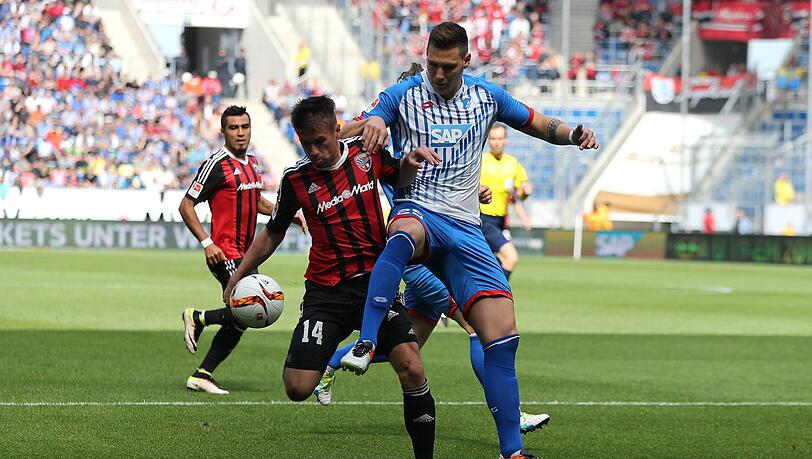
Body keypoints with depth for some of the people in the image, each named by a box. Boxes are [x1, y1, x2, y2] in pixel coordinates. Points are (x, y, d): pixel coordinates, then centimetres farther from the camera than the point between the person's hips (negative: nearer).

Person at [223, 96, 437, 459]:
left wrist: (410, 162, -3)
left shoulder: (366, 153, -1)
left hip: (375, 282, 0)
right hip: (325, 292, 0)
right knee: (297, 389, -11)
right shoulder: (296, 179, -2)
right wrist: (237, 278, 14)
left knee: (412, 370, -20)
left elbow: (397, 177, 20)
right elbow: (273, 234, 13)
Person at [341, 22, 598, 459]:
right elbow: (365, 126, -8)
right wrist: (371, 126, -33)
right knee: (404, 234, -44)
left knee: (502, 337, -9)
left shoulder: (486, 96, 13)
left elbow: (540, 125, 25)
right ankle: (365, 345, -51)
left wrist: (572, 133, 3)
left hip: (466, 230, 3)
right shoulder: (402, 95, 3)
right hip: (417, 213, -3)